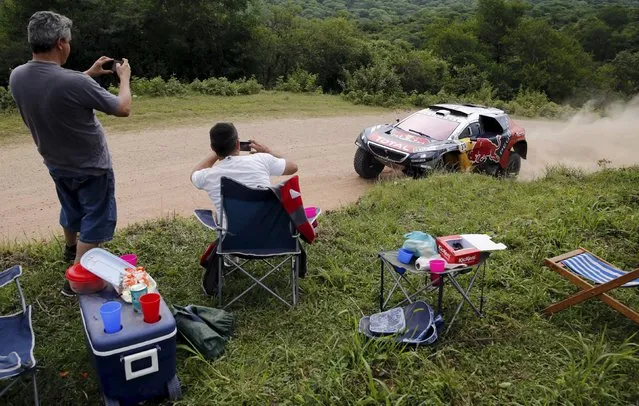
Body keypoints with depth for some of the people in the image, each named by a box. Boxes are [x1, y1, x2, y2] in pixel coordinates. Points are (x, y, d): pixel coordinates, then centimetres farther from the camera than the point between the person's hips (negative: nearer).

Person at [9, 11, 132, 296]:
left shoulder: (17, 77, -11)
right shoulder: (74, 82, -33)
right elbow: (123, 109, -19)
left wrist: (89, 74, 12)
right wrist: (124, 77, -2)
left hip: (57, 165, 7)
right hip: (91, 167, -7)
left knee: (71, 210, 30)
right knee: (93, 222, 10)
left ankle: (71, 249, 54)